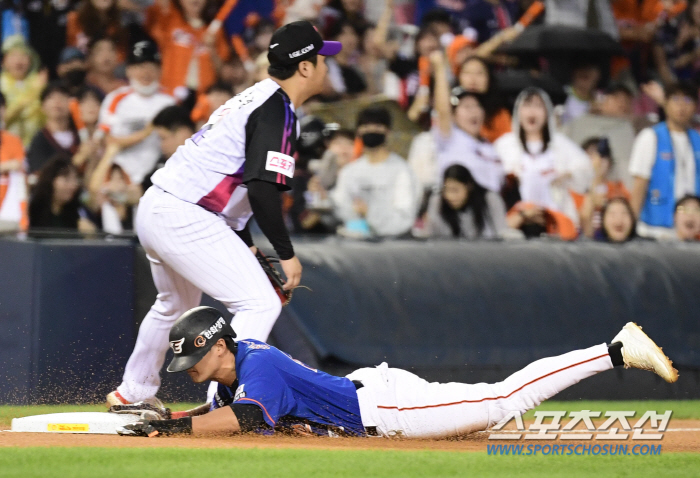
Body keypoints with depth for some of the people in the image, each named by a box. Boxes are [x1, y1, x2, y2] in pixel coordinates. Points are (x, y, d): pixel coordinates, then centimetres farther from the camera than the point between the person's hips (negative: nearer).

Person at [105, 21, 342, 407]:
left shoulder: (257, 97, 17)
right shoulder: (278, 111, -14)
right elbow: (263, 190, -24)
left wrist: (245, 246, 24)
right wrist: (286, 255, -17)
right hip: (186, 219, -11)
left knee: (175, 305, 32)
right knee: (259, 303, -14)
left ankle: (132, 393, 48)